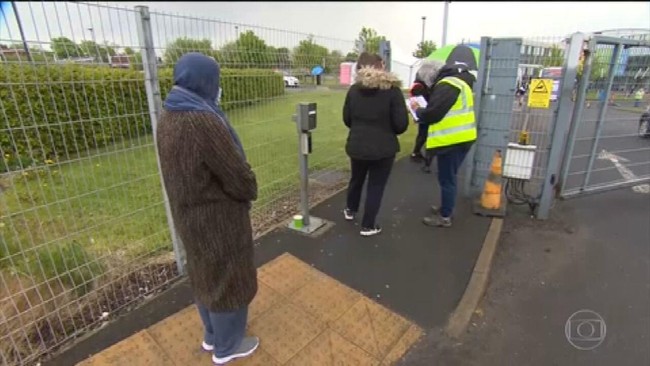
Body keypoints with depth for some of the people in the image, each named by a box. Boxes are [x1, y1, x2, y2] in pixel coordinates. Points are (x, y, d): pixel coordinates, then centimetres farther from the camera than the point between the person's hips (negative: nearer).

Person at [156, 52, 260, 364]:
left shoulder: (169, 118, 1)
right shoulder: (203, 121, -28)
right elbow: (238, 175, -24)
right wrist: (250, 192, -2)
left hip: (188, 214, 9)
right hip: (218, 217, -9)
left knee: (205, 276, 24)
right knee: (228, 280, 12)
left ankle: (213, 335, 47)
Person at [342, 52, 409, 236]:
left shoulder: (354, 89, -1)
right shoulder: (392, 90, -11)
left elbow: (347, 119, 7)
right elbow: (401, 124, -12)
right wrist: (386, 130, 9)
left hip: (357, 145, 4)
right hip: (383, 148, -4)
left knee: (356, 178, 26)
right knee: (376, 186, 10)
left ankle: (350, 210, 47)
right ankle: (368, 226, 21)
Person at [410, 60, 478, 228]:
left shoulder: (446, 85, -16)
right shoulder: (457, 81, 17)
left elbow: (433, 113, -21)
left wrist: (418, 111, -1)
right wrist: (423, 110, 9)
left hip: (451, 140, -10)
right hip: (460, 137, 10)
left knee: (446, 178, 0)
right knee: (449, 177, 20)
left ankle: (445, 217, 11)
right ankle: (446, 208, 34)